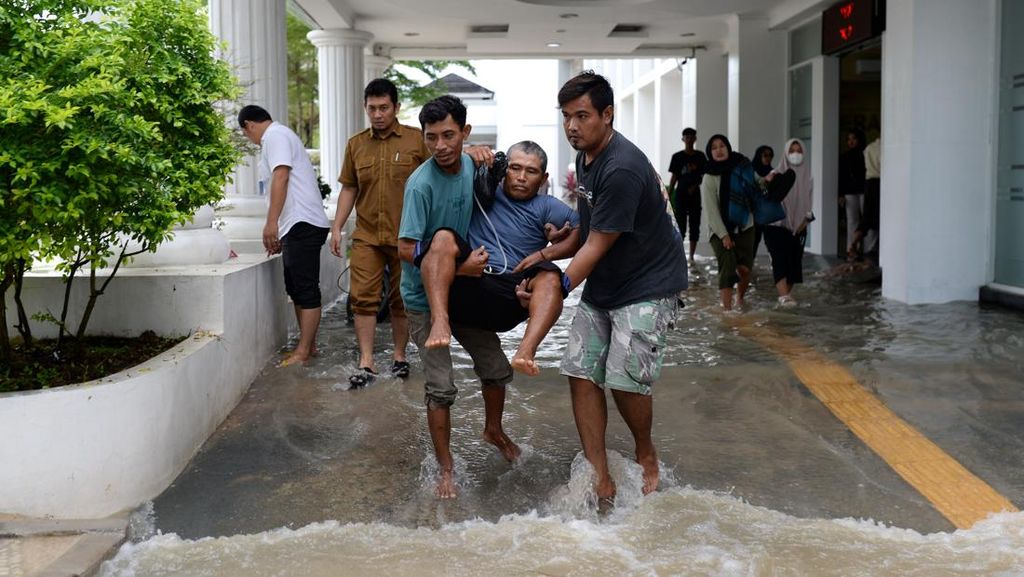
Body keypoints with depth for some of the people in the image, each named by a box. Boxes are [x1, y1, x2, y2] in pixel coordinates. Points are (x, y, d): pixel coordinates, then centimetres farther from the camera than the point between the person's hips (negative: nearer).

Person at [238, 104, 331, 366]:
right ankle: (308, 346, 17)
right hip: (296, 226, 10)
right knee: (297, 289, 13)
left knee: (306, 290, -8)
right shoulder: (281, 135, 26)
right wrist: (279, 233, 33)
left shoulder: (274, 135, -5)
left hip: (303, 224, -10)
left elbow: (281, 178, -18)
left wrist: (271, 222, -22)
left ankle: (303, 352, -7)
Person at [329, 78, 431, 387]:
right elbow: (348, 188, 14)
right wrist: (336, 228, 9)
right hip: (366, 235, 3)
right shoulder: (356, 144, 9)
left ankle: (399, 356, 22)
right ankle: (366, 362, 1)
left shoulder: (417, 140, -2)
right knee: (362, 297, -4)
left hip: (406, 235, -2)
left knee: (401, 300, 8)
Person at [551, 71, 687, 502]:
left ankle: (645, 452, 18)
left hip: (646, 286, -9)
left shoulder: (622, 169, -25)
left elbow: (597, 245, -22)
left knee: (625, 380, -14)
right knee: (582, 374, 0)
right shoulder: (585, 156, 5)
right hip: (600, 287, 9)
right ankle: (600, 481, 8)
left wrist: (557, 289, -19)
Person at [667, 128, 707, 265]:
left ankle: (691, 257, 11)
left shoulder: (700, 156, 5)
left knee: (695, 227, 4)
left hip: (695, 195, 2)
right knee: (681, 227, 0)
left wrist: (694, 186, -8)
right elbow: (674, 177, 1)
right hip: (680, 195, -2)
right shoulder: (677, 157, 0)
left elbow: (704, 175, 9)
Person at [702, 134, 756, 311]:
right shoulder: (709, 177, -7)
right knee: (727, 268, -15)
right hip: (721, 230, -3)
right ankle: (727, 309, -15)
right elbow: (711, 210, -11)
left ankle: (740, 300, 24)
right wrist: (723, 235, -16)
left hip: (744, 228, 3)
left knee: (744, 268, -3)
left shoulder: (742, 167, 2)